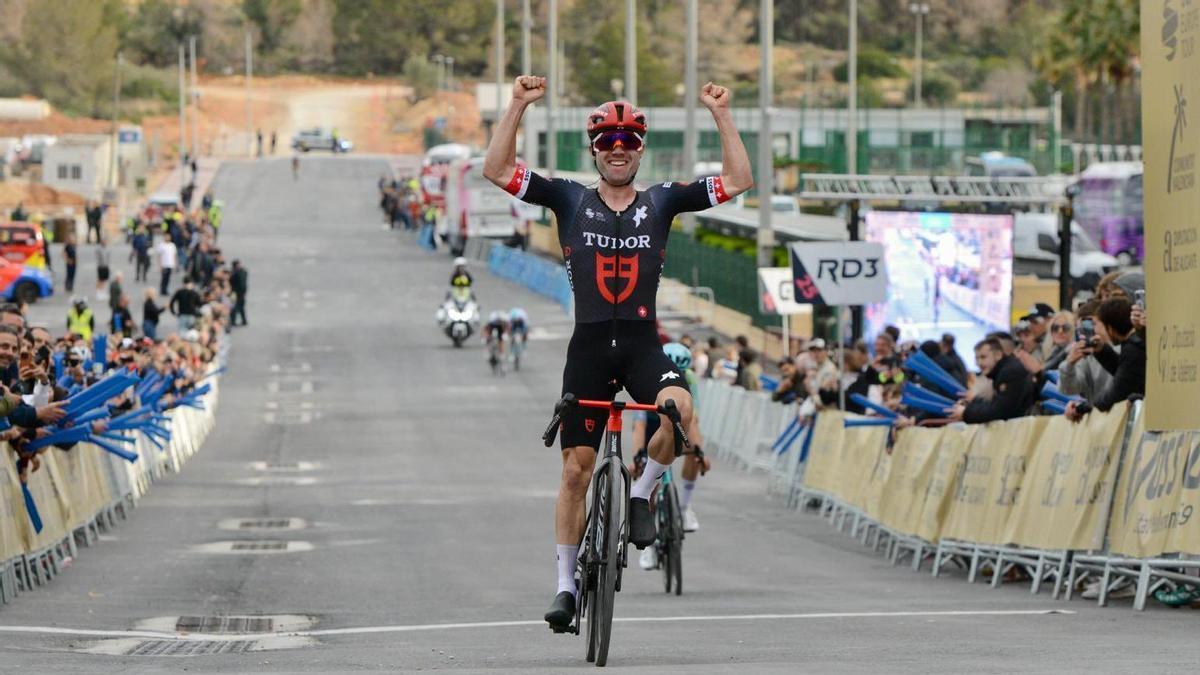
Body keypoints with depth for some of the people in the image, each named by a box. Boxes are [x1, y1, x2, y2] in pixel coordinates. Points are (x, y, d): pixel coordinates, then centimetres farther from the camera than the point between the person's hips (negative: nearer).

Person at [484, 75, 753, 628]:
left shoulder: (661, 202, 8)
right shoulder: (570, 200, 6)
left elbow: (738, 181, 3)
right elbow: (497, 170, -1)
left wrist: (722, 115, -4)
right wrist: (518, 106, -9)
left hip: (642, 343, 0)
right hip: (589, 344, 0)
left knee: (678, 408, -33)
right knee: (576, 467, 1)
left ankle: (641, 495, -5)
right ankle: (566, 585, 12)